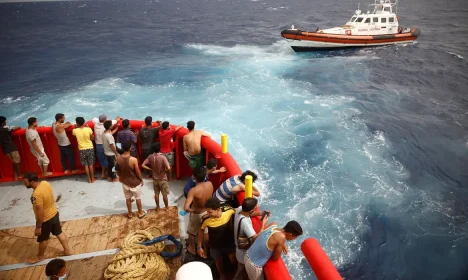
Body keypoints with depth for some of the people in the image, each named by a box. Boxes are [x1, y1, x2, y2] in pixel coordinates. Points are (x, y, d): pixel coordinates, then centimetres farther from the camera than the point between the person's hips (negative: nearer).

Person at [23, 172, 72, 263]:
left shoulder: (37, 195, -35)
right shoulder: (45, 183, -10)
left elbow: (40, 213, -28)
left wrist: (38, 227, -18)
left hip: (45, 219, -7)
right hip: (54, 213, 7)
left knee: (43, 239, 18)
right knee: (59, 233, 23)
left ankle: (40, 257, 41)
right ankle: (68, 250, 37)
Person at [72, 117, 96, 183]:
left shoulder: (75, 130, -11)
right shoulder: (88, 129, -13)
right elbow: (92, 138, -1)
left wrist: (76, 127, 18)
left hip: (82, 150, 0)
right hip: (90, 148, 0)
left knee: (86, 165, 12)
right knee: (91, 164, 11)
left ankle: (89, 179, 19)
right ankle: (92, 178, 20)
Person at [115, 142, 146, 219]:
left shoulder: (118, 159, -14)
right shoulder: (133, 160, -27)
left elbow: (117, 170, 2)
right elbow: (138, 172, -17)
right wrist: (141, 180, 0)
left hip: (125, 182, 4)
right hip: (135, 182, -4)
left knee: (128, 198, 22)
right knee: (138, 198, 17)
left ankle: (130, 214, 36)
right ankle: (140, 213, 32)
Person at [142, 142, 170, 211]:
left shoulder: (150, 157, -10)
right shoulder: (163, 157, -24)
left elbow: (143, 165, -8)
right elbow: (169, 168, -31)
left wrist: (151, 169, -1)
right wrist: (165, 170, -9)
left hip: (155, 179, 4)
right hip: (163, 179, -4)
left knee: (156, 194, 20)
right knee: (164, 194, 13)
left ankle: (157, 207, 34)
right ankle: (167, 207, 29)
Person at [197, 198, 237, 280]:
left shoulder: (229, 211, -33)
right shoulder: (206, 219, -32)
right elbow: (201, 231, -10)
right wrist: (199, 247, -4)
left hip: (229, 242, 0)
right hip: (215, 246, 0)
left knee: (233, 261, 19)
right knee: (219, 262, 24)